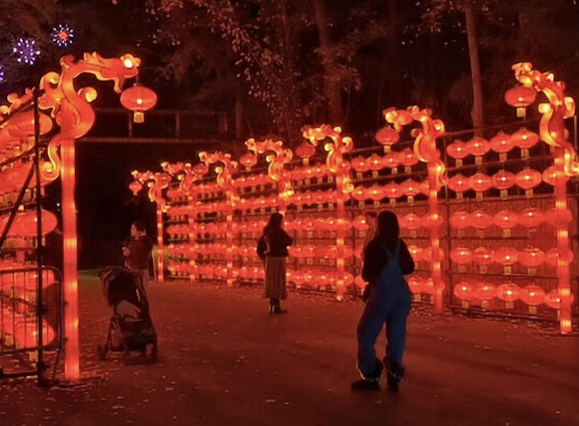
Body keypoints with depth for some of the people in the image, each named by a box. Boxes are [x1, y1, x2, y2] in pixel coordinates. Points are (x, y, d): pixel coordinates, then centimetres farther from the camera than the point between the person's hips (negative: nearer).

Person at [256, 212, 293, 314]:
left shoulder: (266, 232, 9)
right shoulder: (279, 231, -13)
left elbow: (259, 249, 11)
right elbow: (290, 241, -2)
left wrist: (265, 259, 17)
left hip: (269, 260, 7)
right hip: (278, 260, -7)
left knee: (272, 282, 12)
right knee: (278, 283, -2)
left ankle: (272, 305, 16)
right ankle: (276, 306, -2)